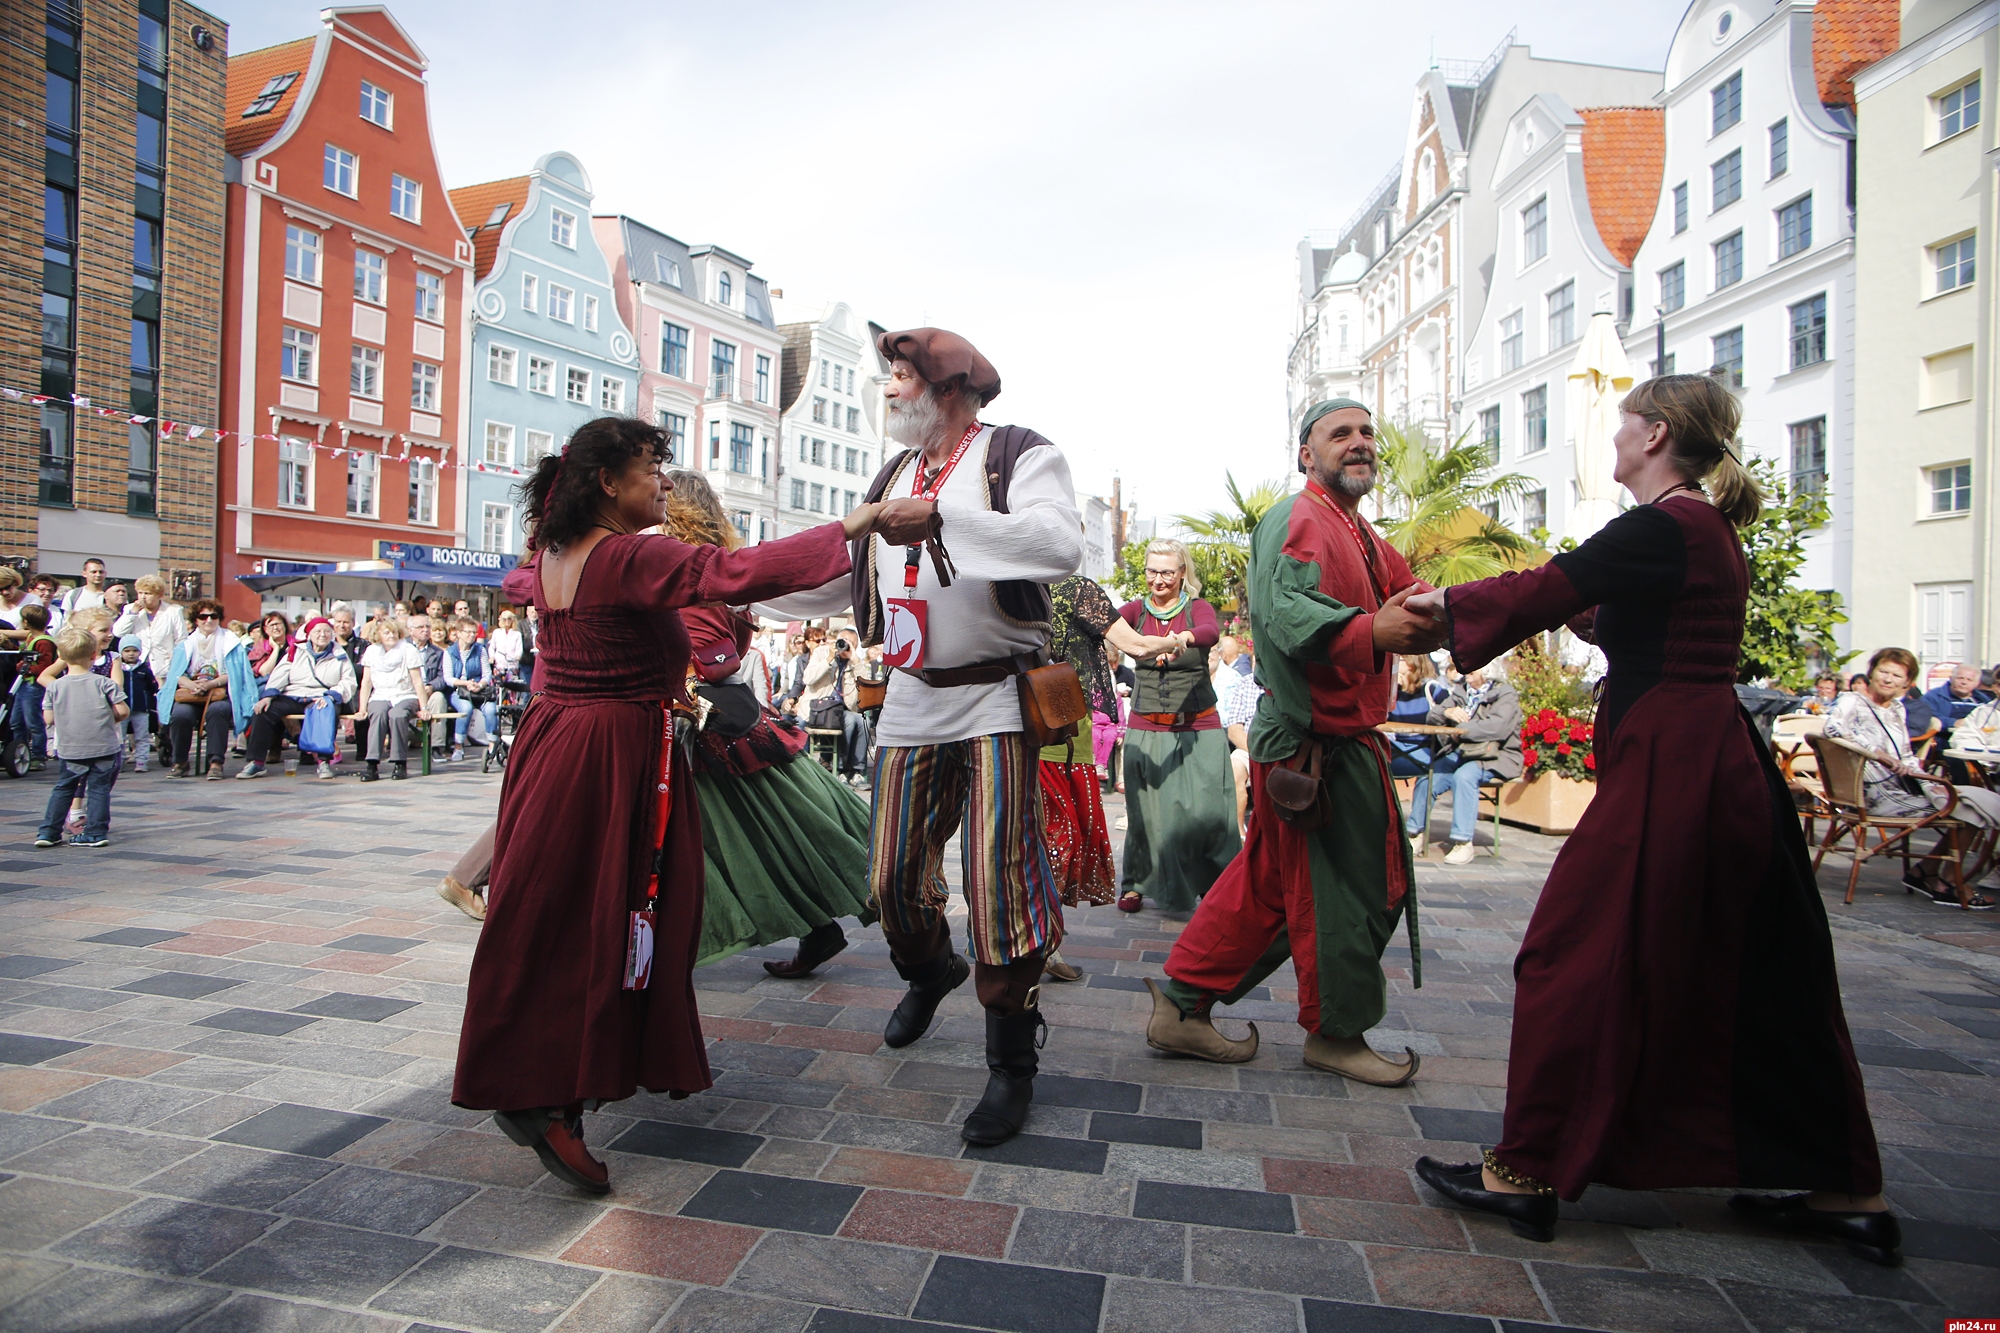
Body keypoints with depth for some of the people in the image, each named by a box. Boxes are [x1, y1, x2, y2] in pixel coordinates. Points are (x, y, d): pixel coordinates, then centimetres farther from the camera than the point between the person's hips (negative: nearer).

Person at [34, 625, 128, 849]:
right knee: (99, 788, 4)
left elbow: (48, 719, -2)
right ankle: (97, 832, 3)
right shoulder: (103, 683, -9)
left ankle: (48, 831, 17)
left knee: (63, 788, 15)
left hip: (70, 751, 2)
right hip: (104, 748, -2)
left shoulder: (54, 687, -4)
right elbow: (122, 711, -10)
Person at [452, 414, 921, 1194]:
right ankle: (544, 1098, 4)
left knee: (557, 918, 17)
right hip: (619, 759, -9)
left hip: (556, 742, 9)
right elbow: (737, 573, -32)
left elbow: (518, 585, 32)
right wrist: (849, 528, -30)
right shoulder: (630, 558, -20)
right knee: (602, 920, -1)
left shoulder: (550, 556, 8)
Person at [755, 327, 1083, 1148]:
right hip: (911, 703, 6)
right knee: (893, 877, 13)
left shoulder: (1018, 454, -3)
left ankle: (1012, 1064, 10)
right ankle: (930, 973, 45)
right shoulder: (893, 477, 17)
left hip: (996, 701, -6)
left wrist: (944, 515, -28)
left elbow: (1060, 546, -24)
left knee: (999, 884, -8)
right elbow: (837, 581, 21)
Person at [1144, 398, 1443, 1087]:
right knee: (1341, 886, 2)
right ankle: (1336, 1032, 22)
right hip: (1316, 743, -10)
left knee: (1269, 878, 14)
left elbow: (1415, 602, 12)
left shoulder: (1361, 537, 22)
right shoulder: (1297, 521, -12)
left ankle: (1182, 1005, 23)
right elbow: (1287, 608, -30)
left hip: (1340, 739, 10)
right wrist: (1370, 631, -45)